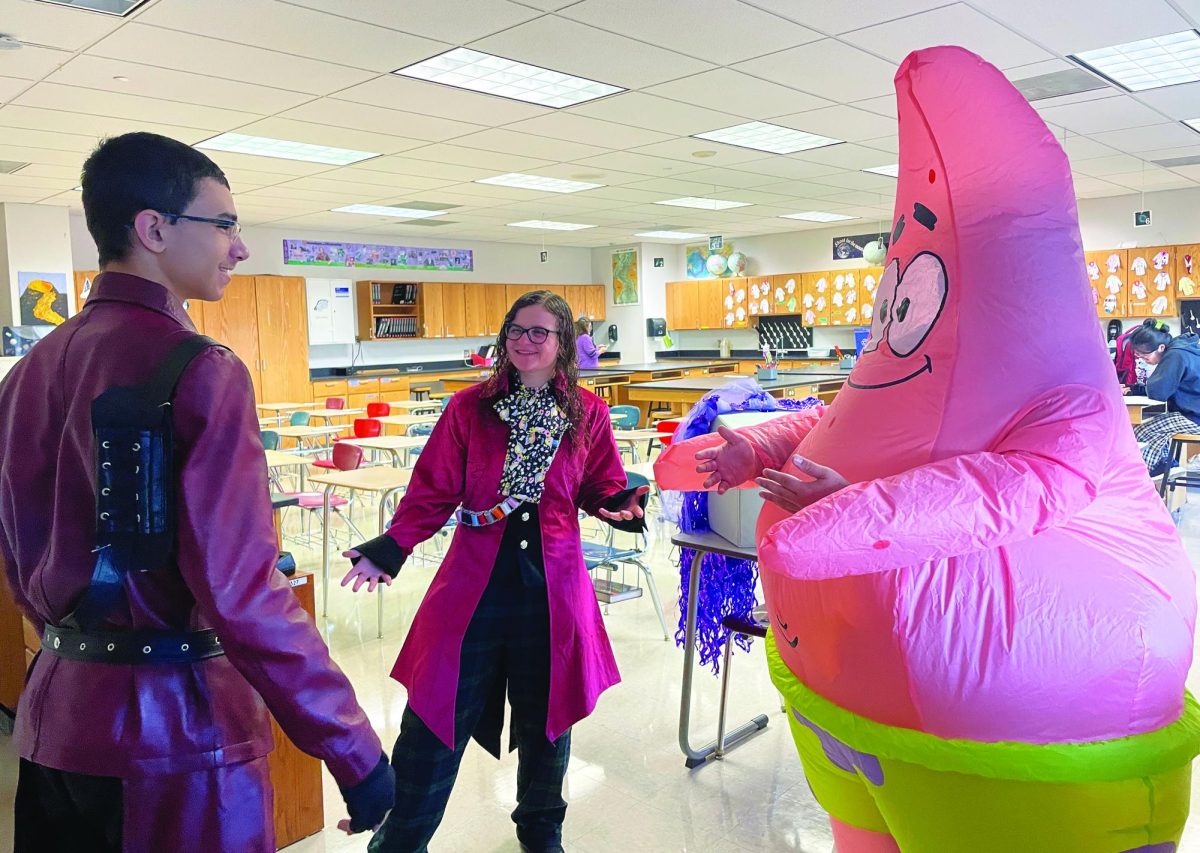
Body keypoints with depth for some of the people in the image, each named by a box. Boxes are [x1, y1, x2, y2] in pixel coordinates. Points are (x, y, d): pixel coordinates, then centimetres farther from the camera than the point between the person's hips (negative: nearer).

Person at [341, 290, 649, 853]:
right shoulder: (469, 408, -2)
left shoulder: (587, 413, 1)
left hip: (552, 588, 1)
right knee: (435, 722, 5)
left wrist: (623, 506, -13)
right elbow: (433, 494, -2)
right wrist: (388, 550, -14)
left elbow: (600, 491, 9)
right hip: (473, 588, -1)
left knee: (545, 722, 17)